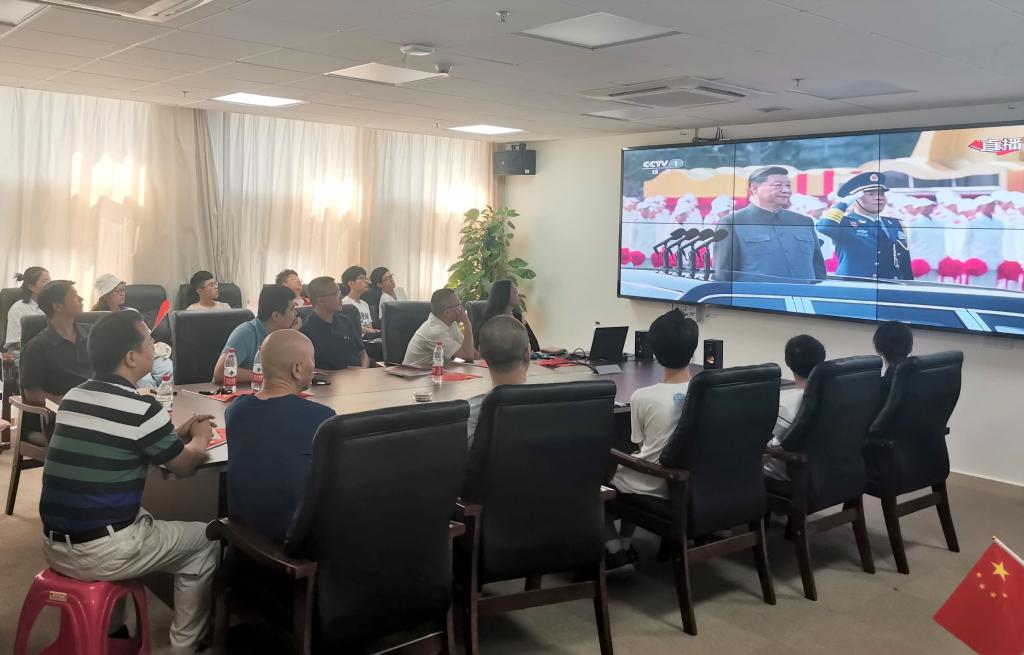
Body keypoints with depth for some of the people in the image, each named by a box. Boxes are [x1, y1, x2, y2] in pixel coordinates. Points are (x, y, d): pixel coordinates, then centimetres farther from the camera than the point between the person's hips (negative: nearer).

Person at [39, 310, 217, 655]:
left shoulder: (73, 398, 5)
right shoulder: (141, 409, -16)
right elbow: (184, 466, 0)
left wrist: (176, 435, 23)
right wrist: (199, 439, 20)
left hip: (54, 546, 8)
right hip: (101, 554, -7)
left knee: (141, 515, 34)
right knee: (205, 541, 12)